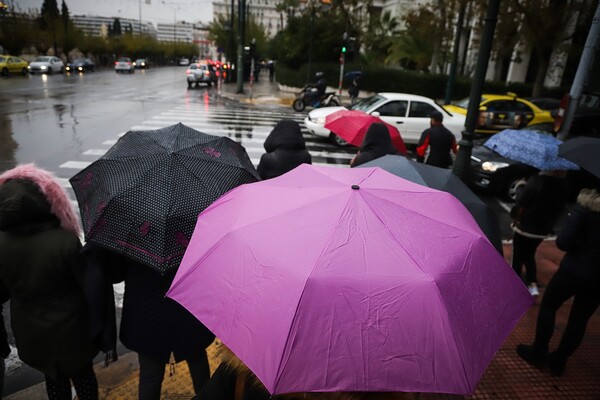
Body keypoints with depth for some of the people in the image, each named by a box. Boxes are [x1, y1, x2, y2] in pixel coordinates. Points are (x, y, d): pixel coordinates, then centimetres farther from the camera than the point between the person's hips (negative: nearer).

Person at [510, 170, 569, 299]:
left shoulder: (537, 180, -21)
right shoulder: (563, 185, -3)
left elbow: (521, 203, -20)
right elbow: (560, 208, 6)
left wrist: (515, 217, -2)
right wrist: (549, 223, 18)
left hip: (525, 226, -5)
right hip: (543, 229, 5)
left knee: (518, 257, 13)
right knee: (529, 255, 24)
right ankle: (533, 284, 13)